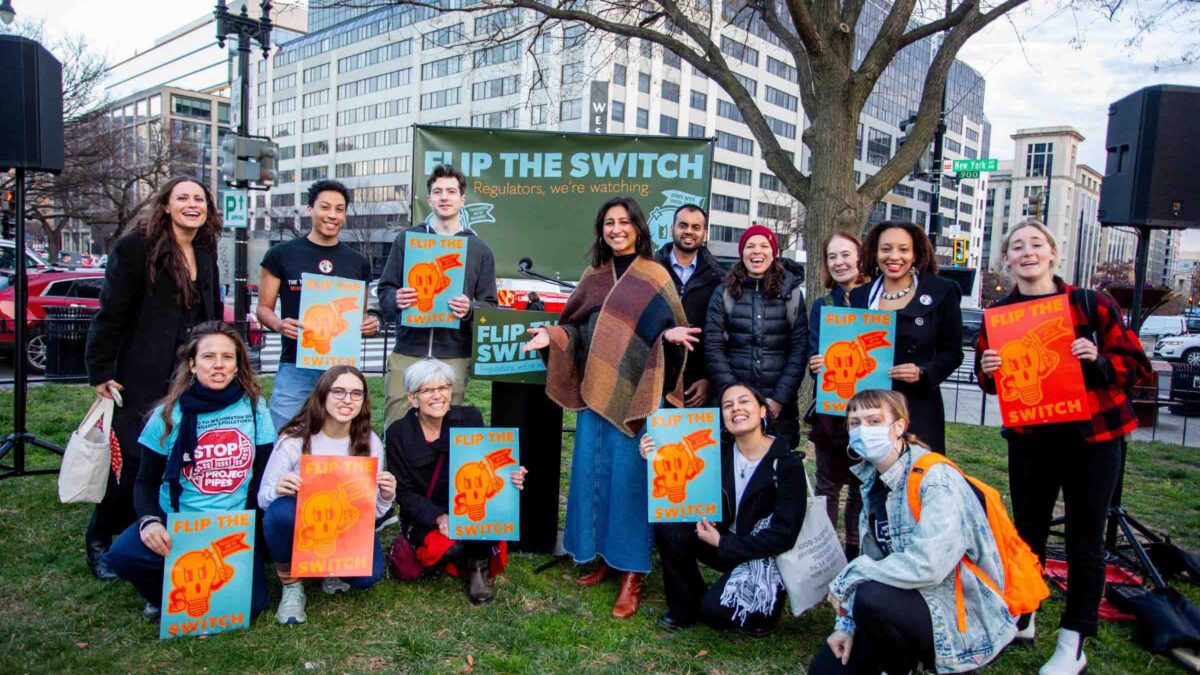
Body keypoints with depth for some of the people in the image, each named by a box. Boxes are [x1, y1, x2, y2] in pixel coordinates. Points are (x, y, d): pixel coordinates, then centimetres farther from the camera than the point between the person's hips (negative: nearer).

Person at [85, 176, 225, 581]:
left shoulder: (206, 254, 10)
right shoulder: (136, 248, -9)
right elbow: (110, 315, -9)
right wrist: (100, 374, -10)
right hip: (144, 380, -5)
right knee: (131, 463, 0)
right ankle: (99, 541, 22)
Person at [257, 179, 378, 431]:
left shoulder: (358, 262, 11)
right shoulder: (282, 254, 3)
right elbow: (264, 308, 5)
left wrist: (370, 324, -6)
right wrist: (279, 324, -17)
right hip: (296, 367, -2)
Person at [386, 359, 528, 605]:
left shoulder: (470, 418, -5)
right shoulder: (399, 433, -8)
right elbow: (404, 493, -8)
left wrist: (509, 479, -28)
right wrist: (438, 517, -25)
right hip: (424, 517, -1)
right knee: (451, 546, -31)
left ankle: (479, 566, -3)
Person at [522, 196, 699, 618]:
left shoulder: (655, 276, -1)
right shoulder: (593, 277, 13)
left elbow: (670, 327, -3)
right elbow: (575, 328, 14)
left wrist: (670, 337, -25)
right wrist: (551, 336, -5)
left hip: (634, 391, -5)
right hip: (595, 389, 5)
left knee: (628, 475, -5)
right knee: (590, 471, 7)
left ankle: (632, 572, 6)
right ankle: (605, 557, 23)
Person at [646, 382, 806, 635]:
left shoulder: (787, 463, -16)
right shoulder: (720, 454, -3)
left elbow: (784, 536, -19)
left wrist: (722, 543, -19)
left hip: (765, 556, -5)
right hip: (725, 542, 5)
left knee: (715, 610, -25)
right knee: (668, 526, -19)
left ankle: (767, 602, 7)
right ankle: (685, 607, 1)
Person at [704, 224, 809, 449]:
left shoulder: (791, 293, 5)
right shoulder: (724, 293, 6)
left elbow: (800, 348, 0)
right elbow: (713, 348, 0)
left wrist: (780, 398, -9)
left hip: (780, 407, 0)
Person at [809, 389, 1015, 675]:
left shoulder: (935, 478, -21)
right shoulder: (874, 482, 4)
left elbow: (927, 565, -34)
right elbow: (874, 559, 8)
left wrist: (848, 577, -22)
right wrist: (848, 624, -3)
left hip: (965, 620, -7)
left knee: (873, 597, -33)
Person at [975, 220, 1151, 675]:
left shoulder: (1091, 305, -7)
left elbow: (1136, 364, -3)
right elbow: (988, 381, 10)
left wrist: (1098, 360, -22)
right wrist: (988, 369, -12)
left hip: (1091, 437, -2)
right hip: (1028, 438, 3)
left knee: (1085, 540, 6)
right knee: (1026, 533, 15)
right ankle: (1020, 619, 34)